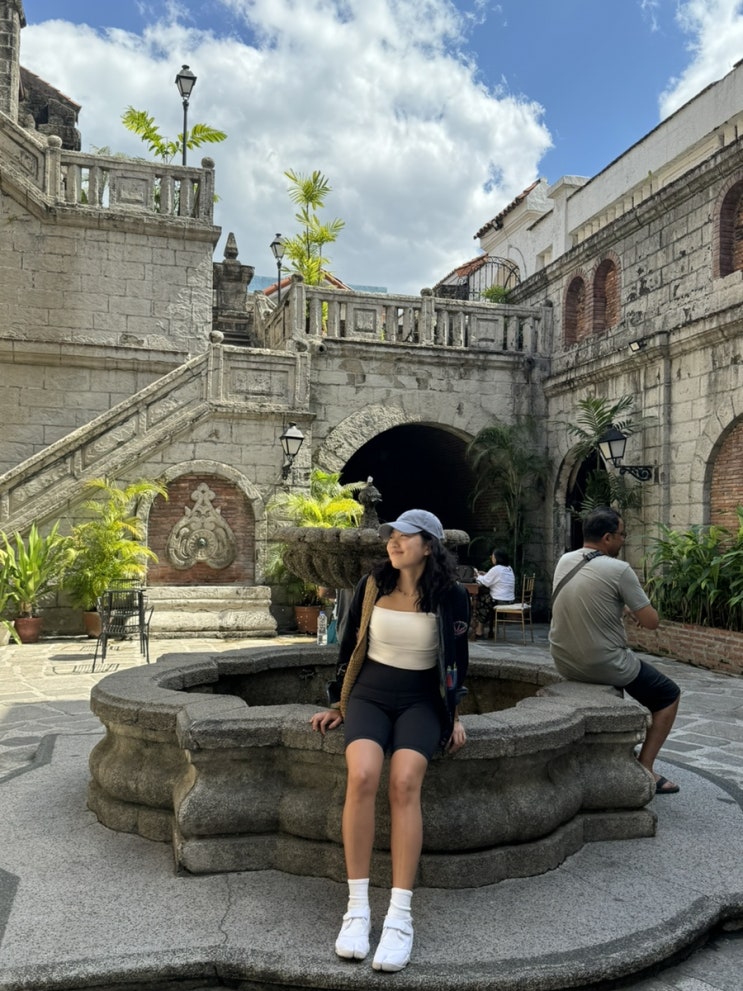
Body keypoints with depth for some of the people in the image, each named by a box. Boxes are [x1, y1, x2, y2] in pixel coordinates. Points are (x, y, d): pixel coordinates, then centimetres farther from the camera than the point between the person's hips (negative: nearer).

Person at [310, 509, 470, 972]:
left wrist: (454, 715, 2)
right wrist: (338, 705, 10)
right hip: (369, 694, 1)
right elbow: (350, 647, 9)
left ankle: (400, 915, -25)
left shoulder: (451, 595, -5)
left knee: (405, 782, -30)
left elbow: (457, 659, 6)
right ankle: (357, 907, -19)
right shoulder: (371, 586, 0)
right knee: (362, 776, -29)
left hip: (421, 701, -1)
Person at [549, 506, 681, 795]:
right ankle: (644, 769, 10)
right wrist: (633, 607, 9)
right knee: (669, 695, 16)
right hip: (603, 664, -7)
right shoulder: (619, 569, -18)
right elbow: (651, 622, -11)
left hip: (565, 662, 7)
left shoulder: (564, 561, 2)